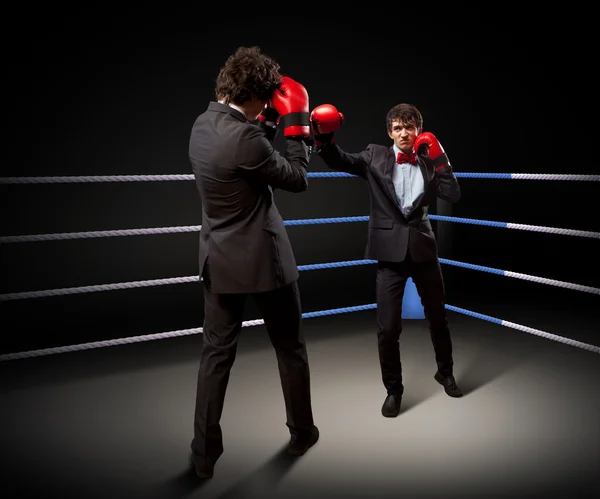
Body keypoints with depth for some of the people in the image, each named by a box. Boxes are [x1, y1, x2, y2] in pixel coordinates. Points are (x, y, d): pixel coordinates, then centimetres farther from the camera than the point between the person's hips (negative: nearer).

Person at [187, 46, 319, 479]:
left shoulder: (203, 125, 2)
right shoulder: (244, 137, -24)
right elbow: (297, 179, -12)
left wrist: (271, 121, 9)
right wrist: (296, 120, -6)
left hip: (220, 260, 7)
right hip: (263, 259, -6)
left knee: (216, 354, 12)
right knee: (290, 349, 14)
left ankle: (205, 452, 17)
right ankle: (302, 434, 31)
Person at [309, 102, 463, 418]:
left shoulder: (428, 162, 4)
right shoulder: (375, 156, 1)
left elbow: (453, 196, -6)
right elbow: (338, 160, -10)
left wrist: (439, 159, -10)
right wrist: (323, 137, -27)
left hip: (422, 248, 2)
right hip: (390, 251, -2)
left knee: (438, 317, 18)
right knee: (388, 327, -2)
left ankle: (445, 372, 42)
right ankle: (393, 389, 19)